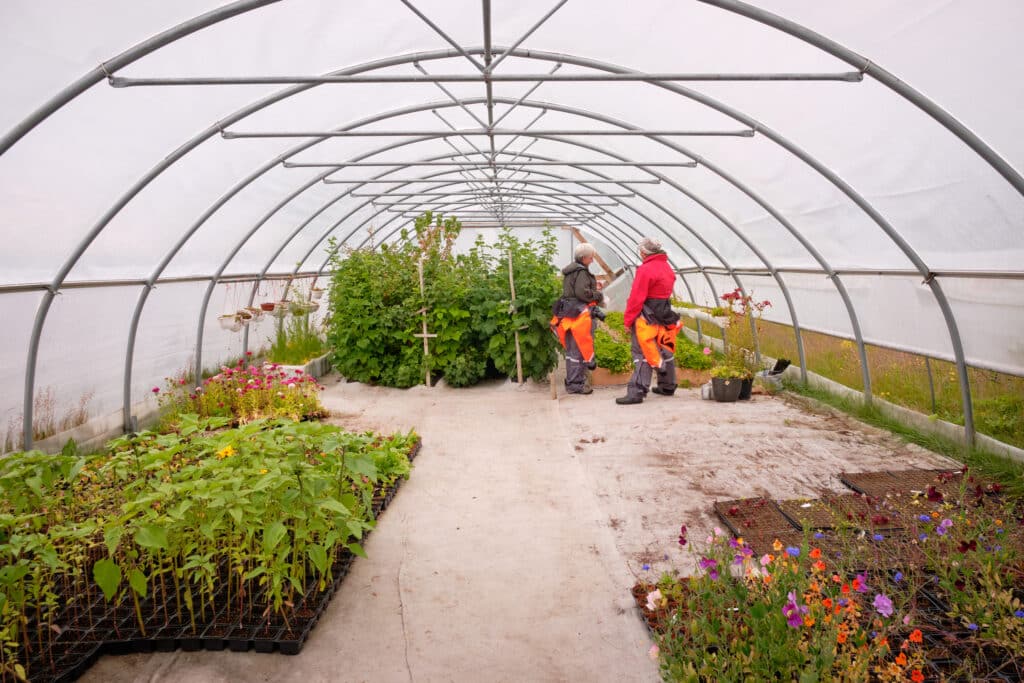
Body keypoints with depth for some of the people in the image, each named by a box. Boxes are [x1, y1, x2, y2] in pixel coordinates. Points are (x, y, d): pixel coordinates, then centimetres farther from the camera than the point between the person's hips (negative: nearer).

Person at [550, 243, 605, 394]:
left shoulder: (570, 271, 16)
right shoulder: (581, 272, -13)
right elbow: (582, 293, -22)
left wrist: (593, 288, 15)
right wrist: (599, 295, -8)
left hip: (569, 312, 10)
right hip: (580, 314, -10)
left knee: (572, 350, 15)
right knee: (580, 350, -4)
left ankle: (572, 382, 24)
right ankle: (576, 384, 0)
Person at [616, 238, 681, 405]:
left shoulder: (646, 269, -16)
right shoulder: (667, 268, 12)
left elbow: (636, 298, -17)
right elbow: (666, 293, 13)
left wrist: (628, 320, -12)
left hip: (647, 318, -9)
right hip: (664, 315, 9)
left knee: (642, 353, -8)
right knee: (664, 350, 18)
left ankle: (637, 392, -9)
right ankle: (667, 386, 30)